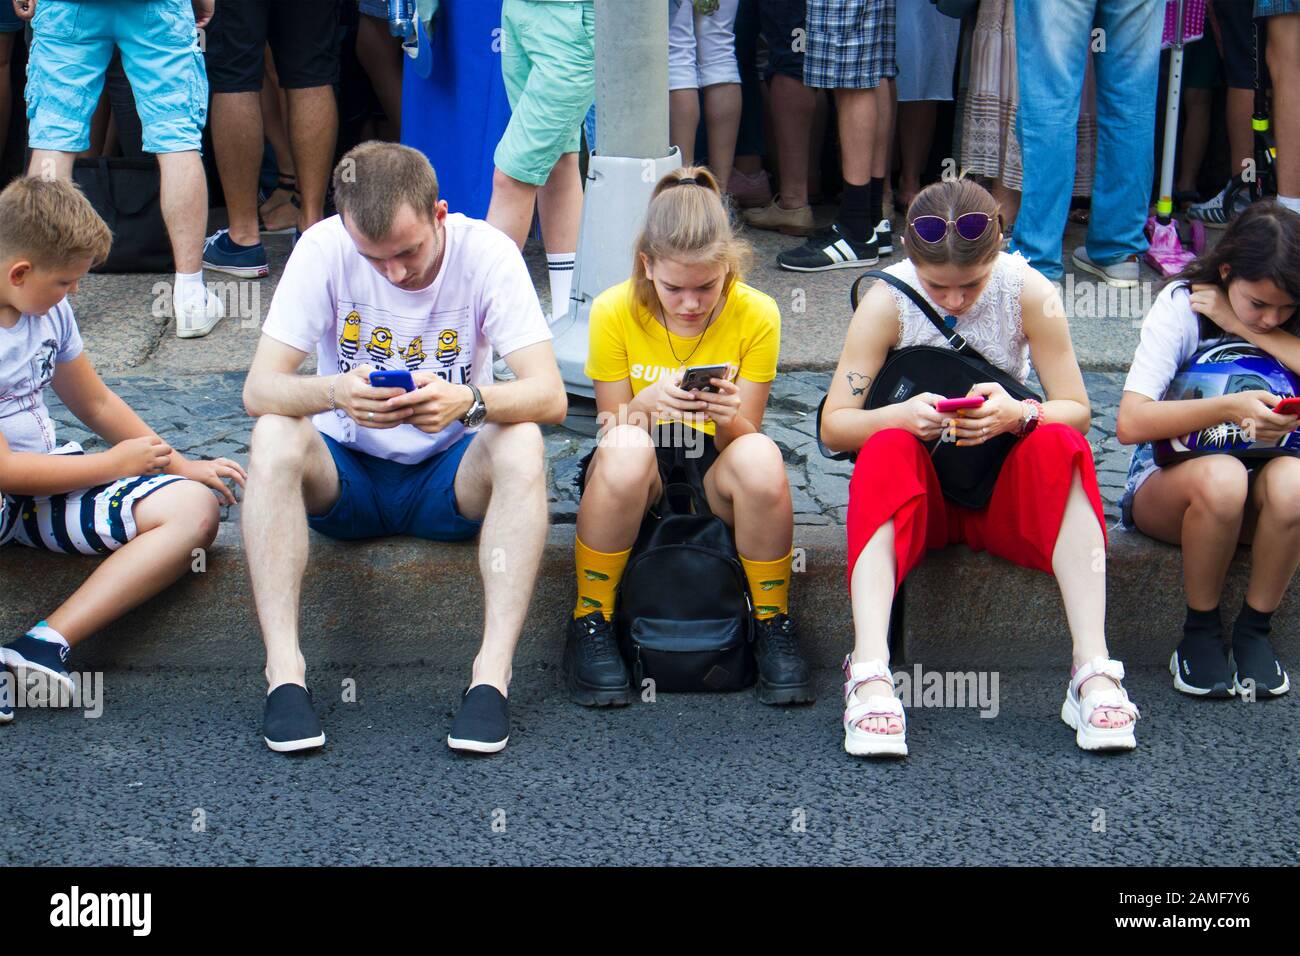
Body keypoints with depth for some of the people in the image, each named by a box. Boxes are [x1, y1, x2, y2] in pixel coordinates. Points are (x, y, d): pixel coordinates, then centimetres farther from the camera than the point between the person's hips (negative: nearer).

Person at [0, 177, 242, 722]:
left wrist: (181, 466, 14)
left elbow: (95, 403, 20)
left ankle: (48, 642, -30)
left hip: (48, 478, 8)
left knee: (194, 509, -15)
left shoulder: (49, 308, 6)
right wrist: (116, 463, -9)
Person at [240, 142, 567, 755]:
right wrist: (332, 392, -41)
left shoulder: (486, 253, -16)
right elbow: (258, 389, -19)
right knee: (273, 438, -29)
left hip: (449, 478, 0)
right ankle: (284, 671, -32)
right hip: (345, 476, 1)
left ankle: (493, 672, -34)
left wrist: (469, 400, -44)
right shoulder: (324, 249, -15)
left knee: (521, 445, -31)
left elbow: (550, 396, -23)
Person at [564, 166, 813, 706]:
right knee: (625, 450, -37)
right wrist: (647, 404, -29)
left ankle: (773, 623, -14)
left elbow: (742, 440, -8)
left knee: (760, 458, -35)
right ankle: (589, 622, -18)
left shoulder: (756, 314, -10)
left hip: (713, 477, 0)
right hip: (637, 479, 0)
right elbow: (613, 432, -6)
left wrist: (728, 417, -32)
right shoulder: (614, 312, -11)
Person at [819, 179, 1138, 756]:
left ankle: (1093, 671, -37)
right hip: (918, 490, -1)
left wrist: (1017, 415, -30)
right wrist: (901, 415, -33)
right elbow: (833, 426, -12)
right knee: (888, 447, -33)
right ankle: (870, 676, -46)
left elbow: (1077, 409, -8)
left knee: (1059, 445, -29)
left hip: (1004, 487, 1)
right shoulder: (888, 301, -11)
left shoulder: (1029, 292, -10)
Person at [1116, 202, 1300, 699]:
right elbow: (1130, 423, -24)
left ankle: (1254, 630, -13)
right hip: (1167, 480, -2)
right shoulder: (1182, 305, -13)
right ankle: (1201, 630, -14)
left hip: (1255, 496, 2)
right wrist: (1228, 407, -36)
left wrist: (1247, 328, -22)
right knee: (1221, 477, -37)